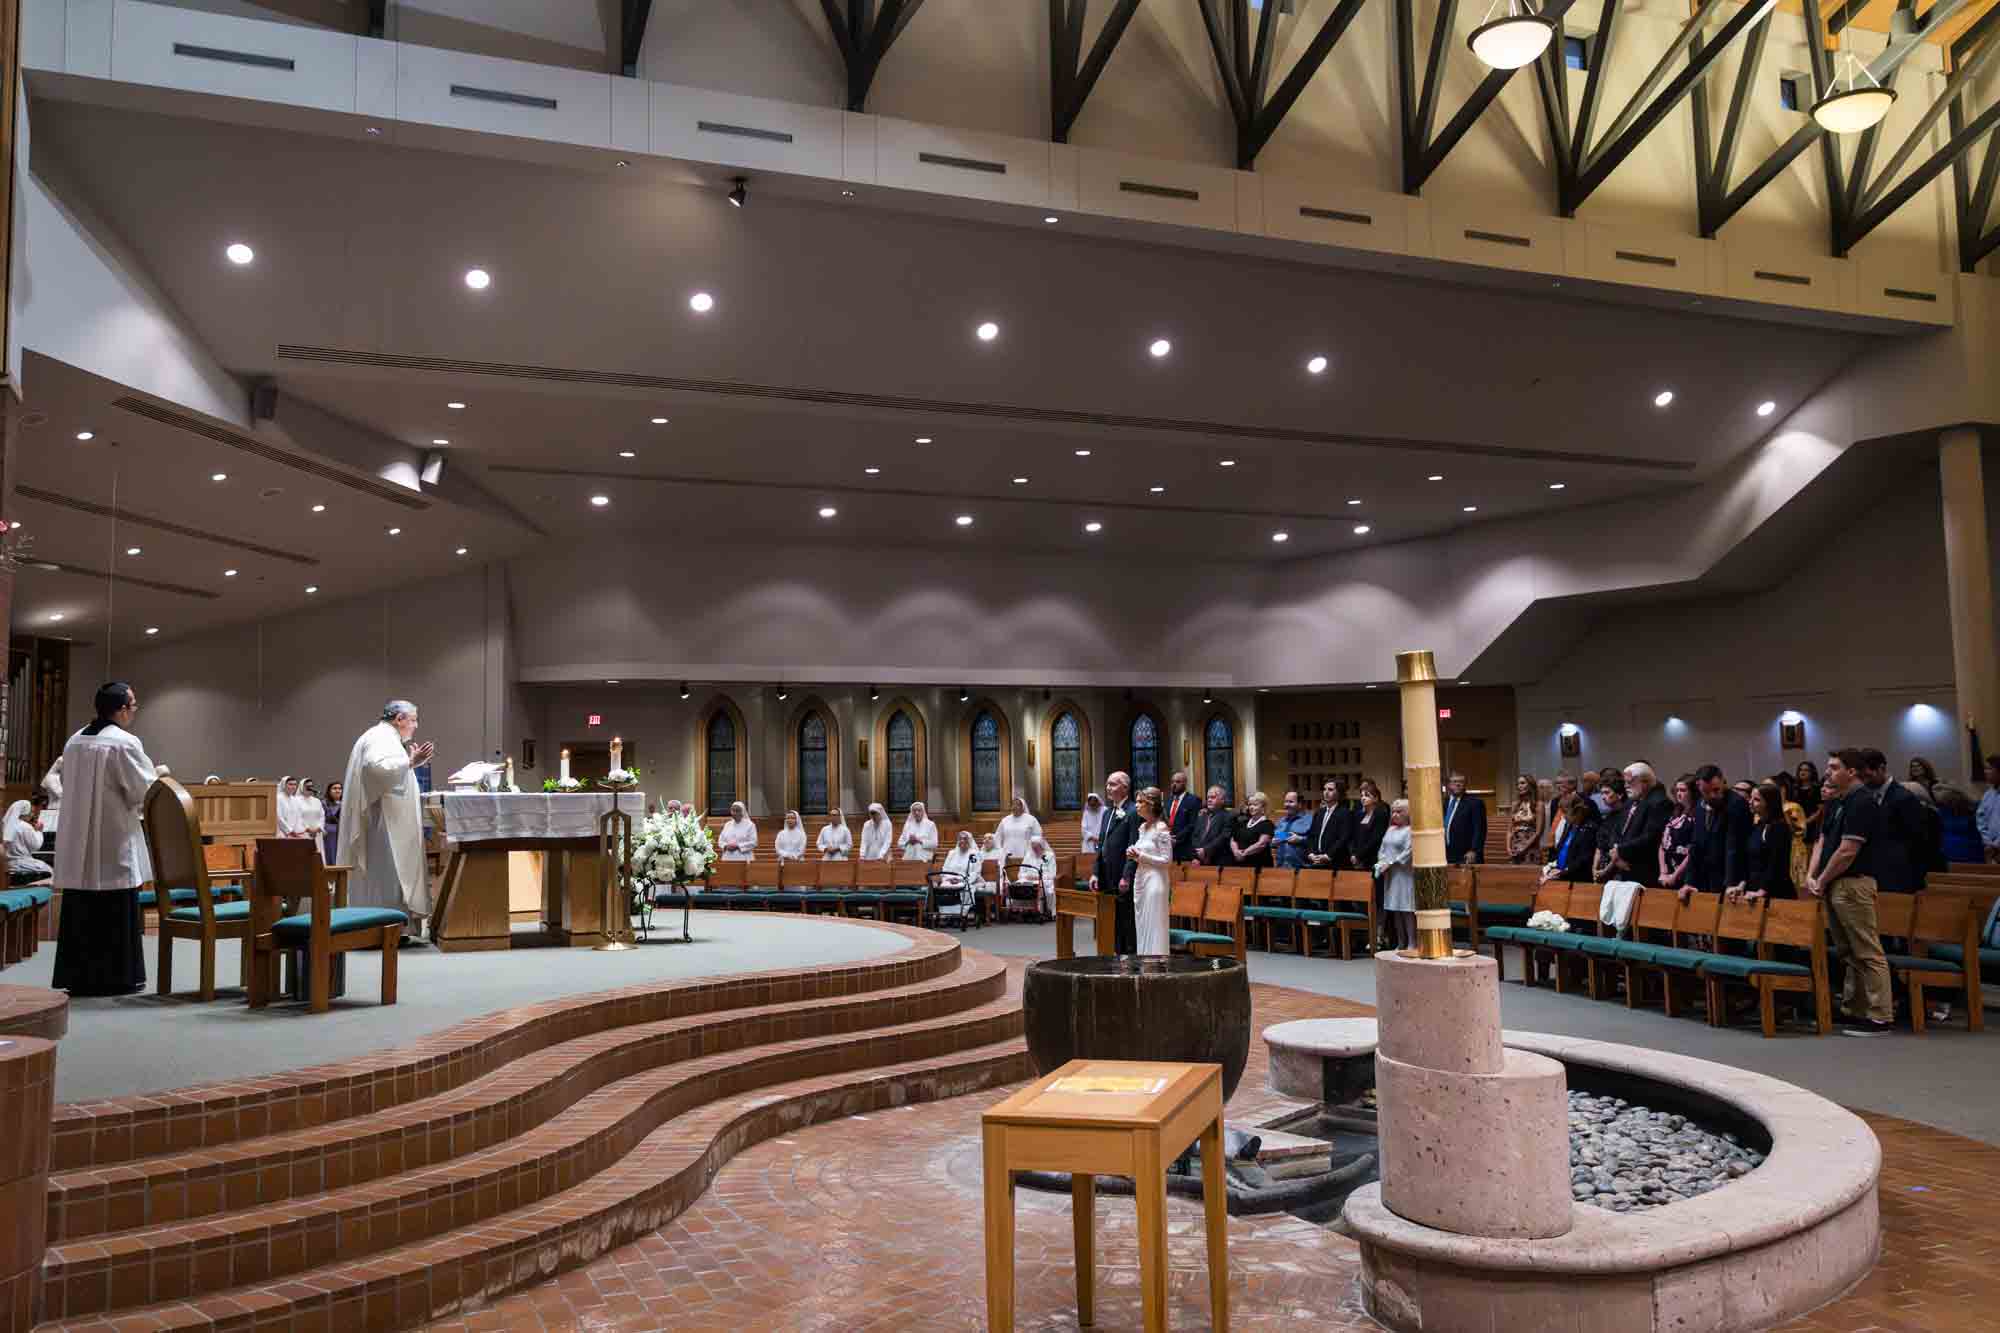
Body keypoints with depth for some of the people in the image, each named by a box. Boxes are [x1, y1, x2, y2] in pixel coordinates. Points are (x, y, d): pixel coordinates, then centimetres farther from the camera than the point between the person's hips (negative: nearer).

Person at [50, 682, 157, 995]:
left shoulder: (75, 741, 8)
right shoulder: (125, 743, -14)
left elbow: (70, 786, 18)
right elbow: (143, 790, -12)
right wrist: (158, 775, 7)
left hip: (79, 840, 7)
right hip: (114, 839, -7)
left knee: (81, 909, 10)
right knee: (116, 912, -1)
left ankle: (77, 975, 13)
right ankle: (116, 977, 2)